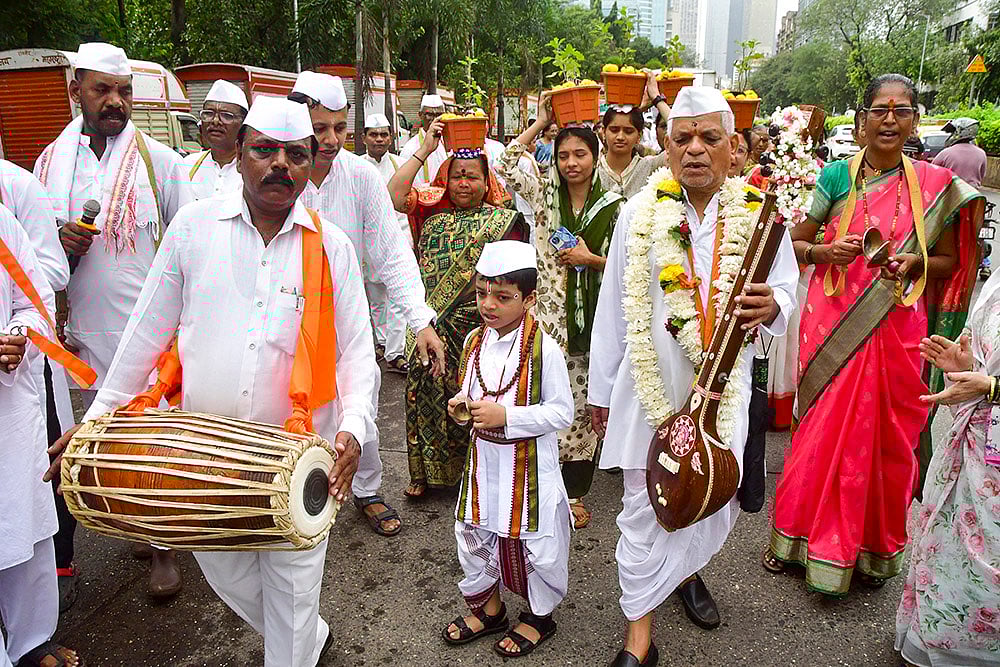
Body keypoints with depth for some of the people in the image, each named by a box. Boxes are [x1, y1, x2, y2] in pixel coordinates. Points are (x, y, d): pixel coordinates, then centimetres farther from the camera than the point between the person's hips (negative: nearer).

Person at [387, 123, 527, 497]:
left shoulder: (503, 221, 1)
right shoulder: (431, 210, 9)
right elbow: (395, 197, -6)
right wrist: (424, 150, -5)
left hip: (477, 326, -3)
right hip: (430, 323, 3)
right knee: (427, 389, 8)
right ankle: (427, 470, 24)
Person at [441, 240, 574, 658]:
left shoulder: (543, 349, -19)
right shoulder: (474, 341, 1)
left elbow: (561, 412, -18)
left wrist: (505, 415, -25)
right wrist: (461, 406, -7)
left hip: (530, 463, -6)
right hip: (484, 459, 6)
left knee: (537, 543, 9)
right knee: (473, 534, 18)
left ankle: (539, 616, 36)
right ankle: (488, 608, 42)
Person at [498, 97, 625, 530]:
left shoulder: (614, 206, 2)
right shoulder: (545, 197, 7)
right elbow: (506, 165, -3)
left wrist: (590, 259, -11)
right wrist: (541, 122, 1)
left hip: (592, 320, 0)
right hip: (549, 318, 1)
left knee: (585, 405, 7)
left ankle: (576, 492, 22)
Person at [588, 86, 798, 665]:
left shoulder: (759, 215, 0)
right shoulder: (641, 212, -2)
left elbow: (789, 289, 6)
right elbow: (614, 308, 3)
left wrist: (771, 307, -20)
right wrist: (602, 389, 7)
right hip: (650, 384, -1)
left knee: (716, 499, 13)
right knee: (646, 508, 4)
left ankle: (686, 571, 47)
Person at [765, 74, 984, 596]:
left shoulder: (935, 184, 3)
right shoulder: (836, 176, 1)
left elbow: (949, 261, 9)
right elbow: (794, 243, 6)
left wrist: (914, 262, -11)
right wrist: (826, 251, -15)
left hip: (895, 329, 1)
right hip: (832, 326, -1)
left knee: (885, 436, 9)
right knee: (821, 431, 5)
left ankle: (875, 550, 30)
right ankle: (800, 537, 25)